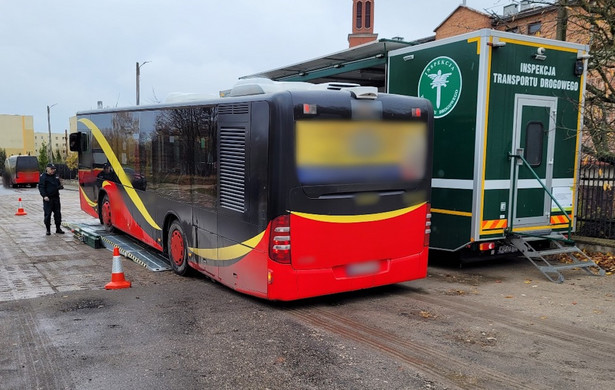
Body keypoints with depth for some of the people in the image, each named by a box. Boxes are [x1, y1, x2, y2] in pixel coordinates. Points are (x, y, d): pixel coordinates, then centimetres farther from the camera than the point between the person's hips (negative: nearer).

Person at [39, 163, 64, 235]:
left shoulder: (55, 176, 13)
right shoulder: (43, 177, -6)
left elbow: (59, 184, 24)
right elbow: (41, 187, -10)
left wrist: (60, 186, -1)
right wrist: (44, 196, -21)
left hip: (56, 197, 6)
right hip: (48, 198, -6)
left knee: (57, 213, 9)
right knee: (47, 214, -4)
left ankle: (58, 228, 19)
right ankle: (48, 229, 6)